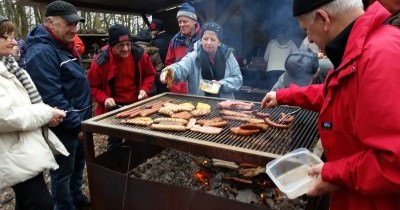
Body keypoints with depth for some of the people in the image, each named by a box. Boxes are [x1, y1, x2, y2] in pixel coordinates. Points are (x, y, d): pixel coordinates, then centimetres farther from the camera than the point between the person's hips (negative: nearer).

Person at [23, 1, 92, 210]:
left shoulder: (64, 46, 10)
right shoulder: (41, 52, -22)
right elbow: (52, 99, -27)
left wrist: (82, 120, 16)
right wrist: (77, 124, -22)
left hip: (79, 121, 10)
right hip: (64, 127, -9)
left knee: (78, 163, 23)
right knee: (63, 172, 8)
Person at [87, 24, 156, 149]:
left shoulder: (139, 54, -10)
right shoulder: (101, 61, -16)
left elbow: (150, 74, 6)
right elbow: (92, 86, -4)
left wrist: (145, 89, -11)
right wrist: (104, 99, -20)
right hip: (114, 108, -2)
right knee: (115, 143, 9)